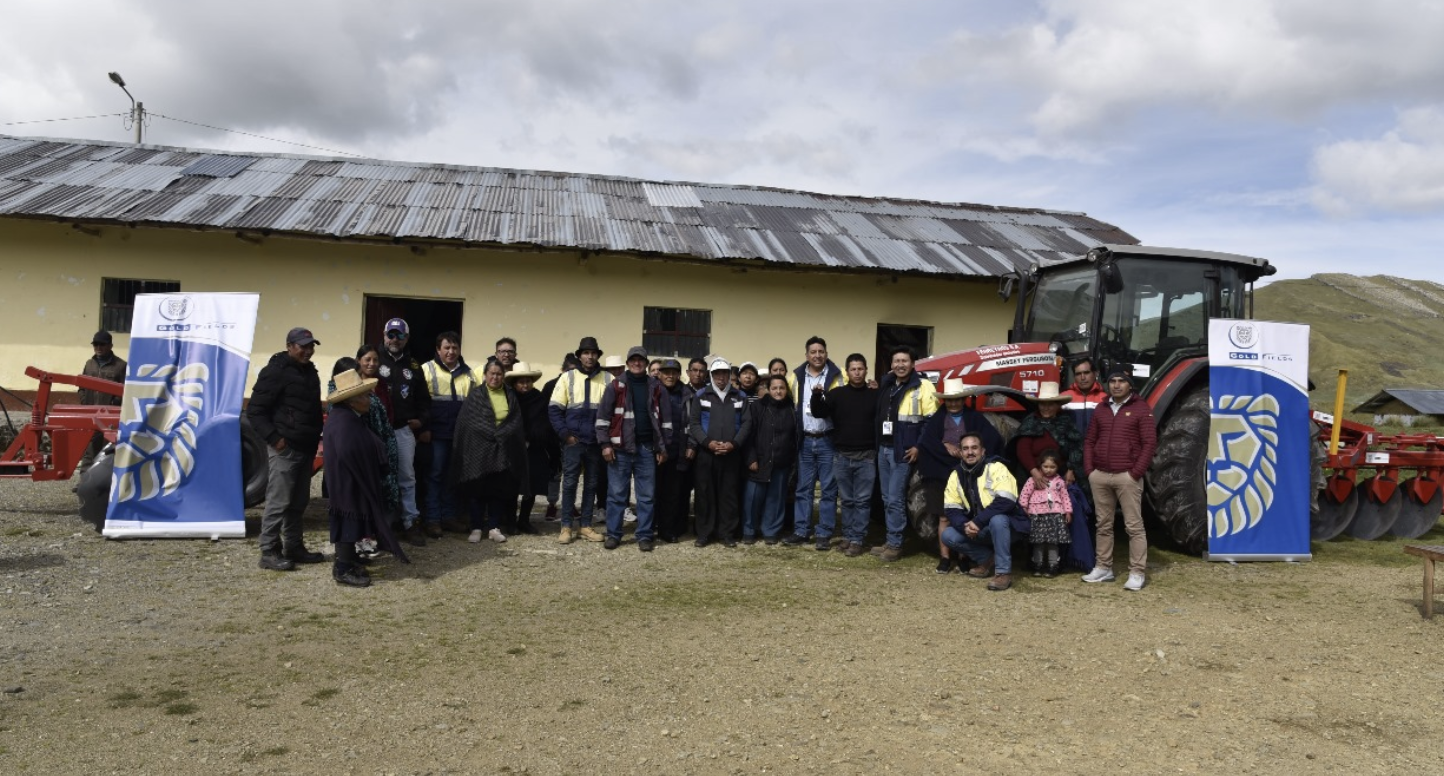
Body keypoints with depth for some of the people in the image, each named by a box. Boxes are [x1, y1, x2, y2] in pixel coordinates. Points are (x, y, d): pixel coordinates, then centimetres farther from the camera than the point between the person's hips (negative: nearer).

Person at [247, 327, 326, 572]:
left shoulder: (310, 372, 16)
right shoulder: (275, 371, -10)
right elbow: (255, 410, -12)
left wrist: (317, 436, 14)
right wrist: (274, 438, -17)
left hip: (306, 448, 8)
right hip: (285, 448, -8)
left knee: (298, 502, 12)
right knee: (278, 501, -6)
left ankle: (294, 547, 20)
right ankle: (269, 552, 1)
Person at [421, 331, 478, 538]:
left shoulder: (469, 374, 13)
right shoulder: (427, 369, -1)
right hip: (437, 433, -4)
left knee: (454, 475, 10)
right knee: (435, 475, -1)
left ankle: (449, 516, 19)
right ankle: (433, 520, 2)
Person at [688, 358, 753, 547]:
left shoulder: (740, 397, 9)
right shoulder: (701, 396, 6)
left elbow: (747, 423, 2)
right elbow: (693, 423, -1)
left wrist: (733, 444, -11)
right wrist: (708, 442, -14)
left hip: (732, 454, 1)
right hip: (706, 453, 0)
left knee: (729, 494, 3)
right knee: (705, 493, 2)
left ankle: (727, 534, 11)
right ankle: (704, 534, 10)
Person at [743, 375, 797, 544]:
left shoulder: (792, 408, 4)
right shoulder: (758, 407, -1)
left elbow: (796, 436, 8)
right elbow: (750, 434, -3)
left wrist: (794, 460, 4)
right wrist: (751, 458, -10)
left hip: (782, 463, 2)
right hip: (760, 461, -2)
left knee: (776, 497, 8)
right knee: (752, 496, -3)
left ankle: (770, 531, 19)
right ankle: (749, 531, 11)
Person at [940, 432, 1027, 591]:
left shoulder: (996, 467, -16)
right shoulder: (956, 475, 0)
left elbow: (1005, 501, -28)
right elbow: (951, 509, -3)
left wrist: (977, 522, -32)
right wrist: (965, 525, -24)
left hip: (1004, 524, -6)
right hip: (978, 529, 6)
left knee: (997, 520, -38)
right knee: (948, 536, -13)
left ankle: (1004, 572, -24)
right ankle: (988, 560, 6)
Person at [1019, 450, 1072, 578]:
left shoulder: (1060, 481, 9)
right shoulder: (1034, 480, 1)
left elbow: (1065, 497, 12)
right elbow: (1024, 494, -1)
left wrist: (1068, 511, 7)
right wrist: (1024, 508, -7)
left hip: (1055, 514, 2)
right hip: (1038, 514, -1)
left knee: (1053, 542, 3)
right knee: (1038, 542, 2)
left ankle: (1052, 567, 9)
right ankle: (1038, 567, 11)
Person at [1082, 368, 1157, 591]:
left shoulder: (1141, 409, 0)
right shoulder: (1101, 409, 16)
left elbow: (1149, 443, -5)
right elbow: (1089, 441, 17)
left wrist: (1136, 473, -11)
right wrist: (1089, 469, 6)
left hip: (1127, 476, -5)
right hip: (1100, 476, 5)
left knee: (1134, 526, -3)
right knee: (1103, 525, 11)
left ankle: (1137, 573, 1)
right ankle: (1103, 568, 19)